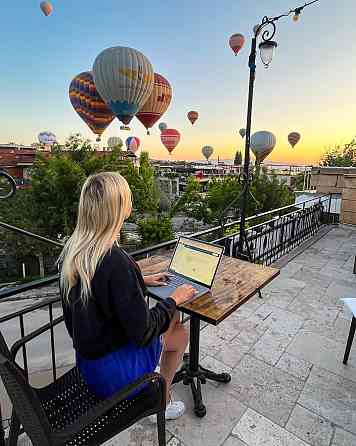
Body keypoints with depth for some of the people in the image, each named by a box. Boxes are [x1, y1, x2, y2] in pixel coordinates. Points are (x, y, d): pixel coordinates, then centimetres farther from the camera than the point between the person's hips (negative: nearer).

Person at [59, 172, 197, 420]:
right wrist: (174, 300, -11)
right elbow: (142, 332, -26)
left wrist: (143, 281, 9)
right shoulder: (115, 262, -34)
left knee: (172, 316, 19)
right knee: (181, 333, 15)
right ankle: (163, 401, 34)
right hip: (111, 372, -7)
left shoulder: (73, 249, -8)